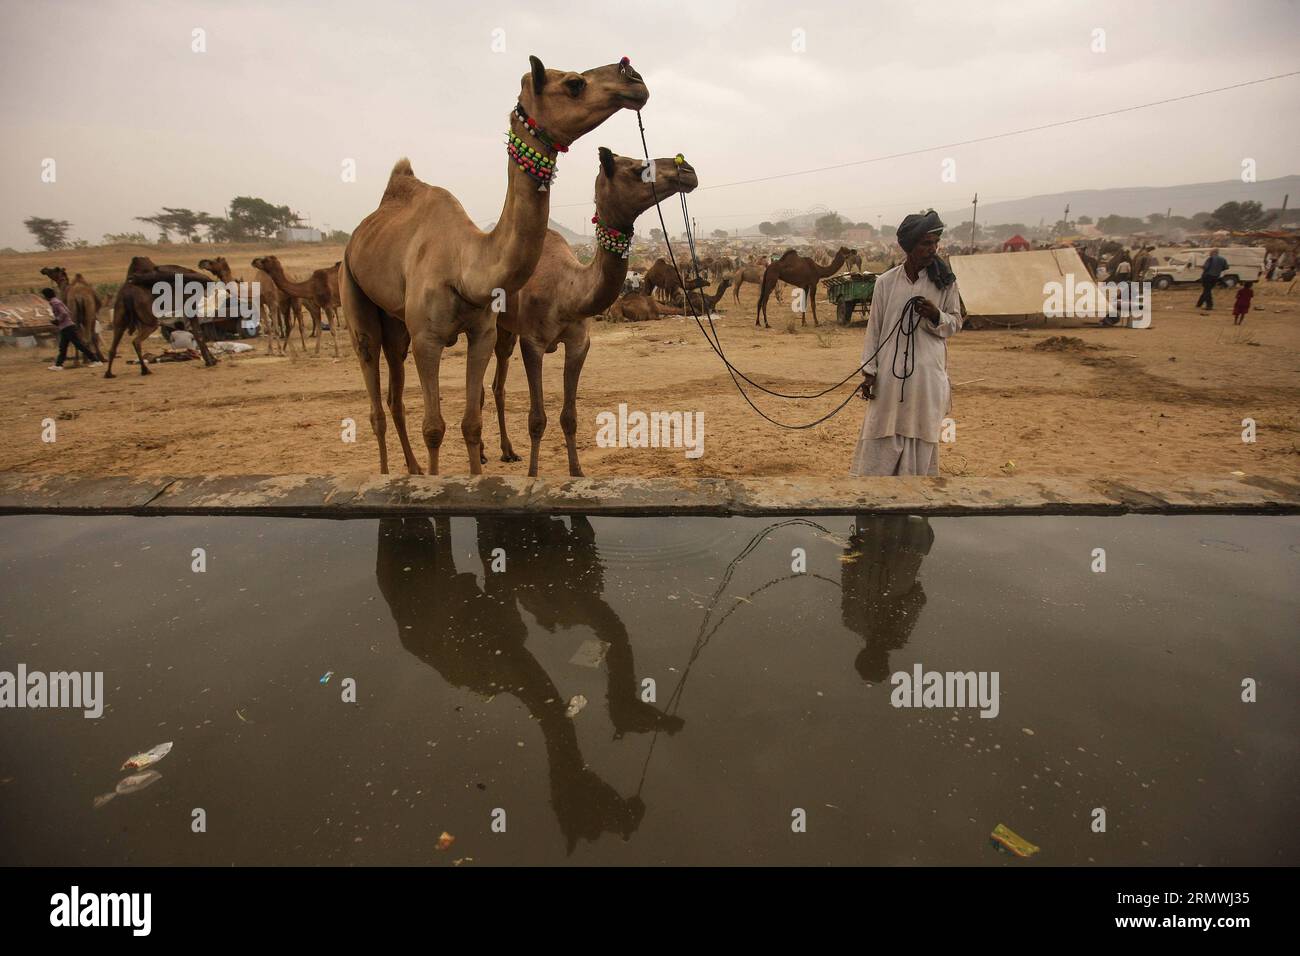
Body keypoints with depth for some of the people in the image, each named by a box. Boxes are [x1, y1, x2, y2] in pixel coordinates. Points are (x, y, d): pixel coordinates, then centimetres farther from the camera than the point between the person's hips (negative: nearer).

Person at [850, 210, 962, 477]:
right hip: (889, 374, 0)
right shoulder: (886, 282, -1)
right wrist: (869, 371, 0)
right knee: (882, 438, 4)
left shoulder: (945, 281, 0)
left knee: (921, 437, 6)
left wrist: (936, 316, -14)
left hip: (927, 374, 0)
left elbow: (956, 322, 9)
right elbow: (874, 328, 3)